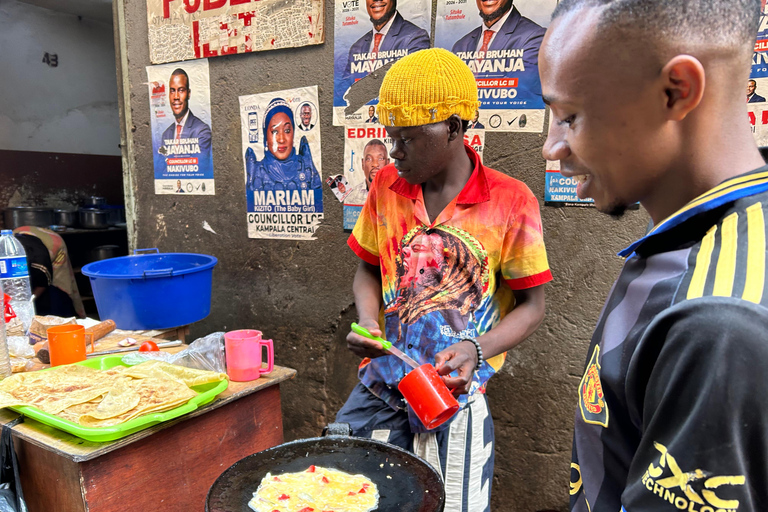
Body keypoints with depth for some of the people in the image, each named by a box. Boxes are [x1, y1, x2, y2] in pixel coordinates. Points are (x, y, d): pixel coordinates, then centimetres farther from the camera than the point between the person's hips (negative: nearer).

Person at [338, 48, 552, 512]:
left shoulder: (510, 202, -11)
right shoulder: (387, 187, 1)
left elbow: (532, 305, -5)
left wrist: (476, 350, -21)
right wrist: (368, 322, -8)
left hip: (456, 392, -3)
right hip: (382, 382, 4)